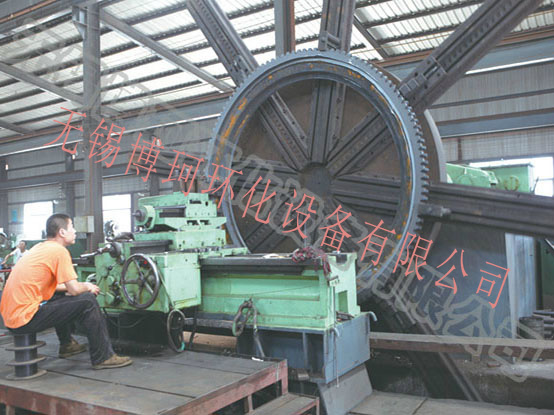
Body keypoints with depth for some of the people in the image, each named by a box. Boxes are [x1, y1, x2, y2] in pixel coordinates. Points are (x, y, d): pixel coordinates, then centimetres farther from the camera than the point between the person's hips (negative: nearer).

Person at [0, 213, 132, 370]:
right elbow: (74, 289, -16)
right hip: (25, 319, -10)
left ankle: (66, 345, 37)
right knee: (87, 301, -10)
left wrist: (82, 286, 16)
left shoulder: (40, 247, 15)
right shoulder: (59, 250, -13)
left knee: (62, 296, 30)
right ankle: (103, 357, -4)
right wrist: (88, 288, 7)